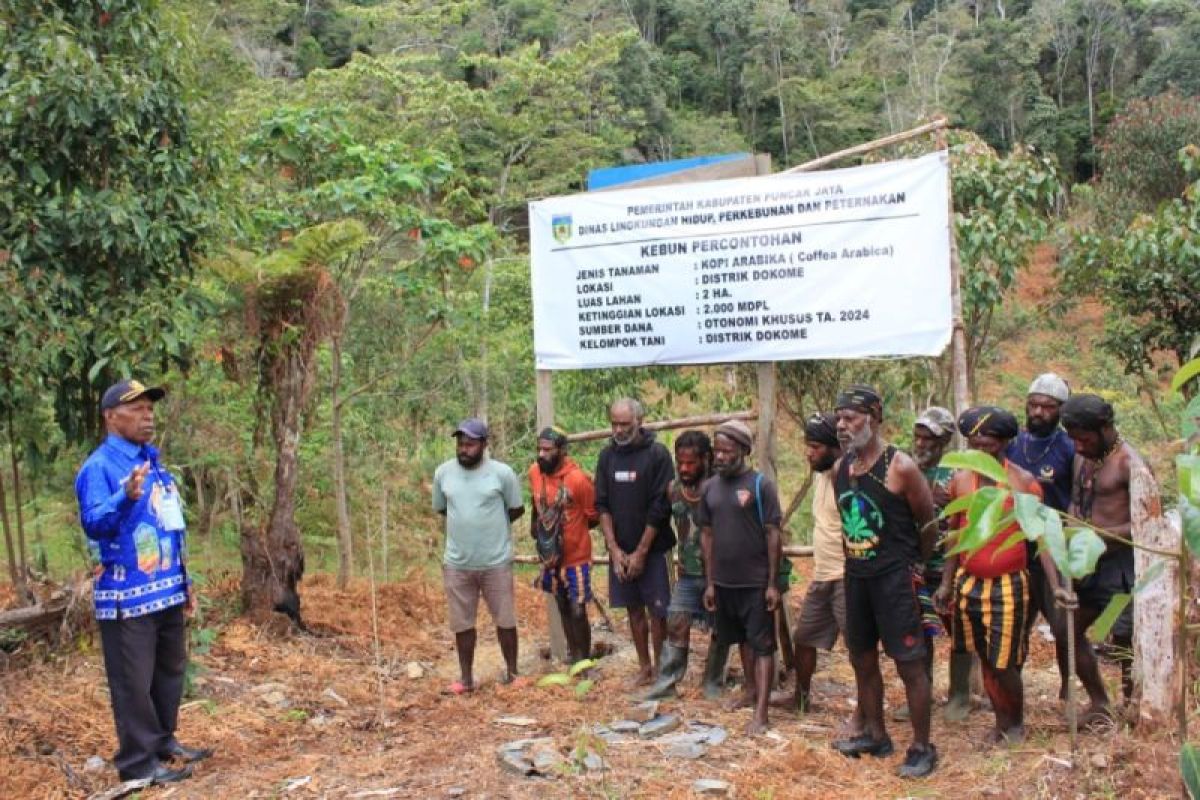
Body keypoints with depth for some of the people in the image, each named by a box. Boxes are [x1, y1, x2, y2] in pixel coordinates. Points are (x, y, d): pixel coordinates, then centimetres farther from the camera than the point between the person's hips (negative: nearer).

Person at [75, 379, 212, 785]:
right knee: (134, 681, 0)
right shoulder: (100, 466, -12)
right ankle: (138, 759, 10)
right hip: (128, 595, -8)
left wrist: (185, 580, 20)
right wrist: (126, 497, -44)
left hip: (166, 592, 9)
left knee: (171, 671, 18)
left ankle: (164, 740, 32)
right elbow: (93, 523, -25)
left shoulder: (154, 463, 13)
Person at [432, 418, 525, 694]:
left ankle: (512, 672, 26)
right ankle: (466, 678, 25)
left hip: (496, 561, -2)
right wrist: (467, 522, 8)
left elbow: (517, 509, 2)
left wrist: (492, 524, 5)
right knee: (462, 623, 12)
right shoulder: (443, 472, -2)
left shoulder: (502, 472, -10)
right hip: (456, 563, 2)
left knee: (505, 620, 10)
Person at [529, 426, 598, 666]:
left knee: (578, 612, -2)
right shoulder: (534, 472, -6)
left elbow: (593, 518, -9)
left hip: (576, 556, -5)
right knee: (563, 609, 17)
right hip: (551, 555, 5)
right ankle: (574, 657, 32)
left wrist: (570, 530, -3)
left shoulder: (578, 479, -21)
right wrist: (534, 525, 5)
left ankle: (584, 661, 16)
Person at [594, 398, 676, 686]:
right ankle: (644, 666, 23)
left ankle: (660, 668, 11)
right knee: (634, 609, 12)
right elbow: (602, 505, 3)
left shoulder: (657, 454, -9)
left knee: (657, 610, -1)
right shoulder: (607, 456, 4)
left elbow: (660, 508, -12)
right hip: (620, 549, 4)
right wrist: (614, 549, -6)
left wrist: (640, 552, -12)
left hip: (653, 548, -4)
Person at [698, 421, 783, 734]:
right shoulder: (709, 488, 5)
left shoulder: (761, 485, -10)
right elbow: (707, 535, 10)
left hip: (756, 582, -5)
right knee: (742, 640, 19)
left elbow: (774, 535, -10)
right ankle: (751, 690, 34)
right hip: (724, 582, 5)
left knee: (762, 644, 0)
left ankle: (760, 713, -1)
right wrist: (709, 582, 8)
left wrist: (772, 583, -12)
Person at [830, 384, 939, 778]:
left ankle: (922, 748, 11)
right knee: (863, 660, 16)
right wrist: (854, 561, 12)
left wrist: (911, 563, 8)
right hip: (856, 576, 7)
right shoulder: (839, 468, 4)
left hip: (894, 578, -7)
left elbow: (929, 522, -4)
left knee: (909, 664, -1)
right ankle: (875, 734, 31)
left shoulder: (900, 467, -15)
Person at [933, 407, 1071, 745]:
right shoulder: (960, 480, 1)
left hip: (1008, 585, -4)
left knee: (1004, 664, -1)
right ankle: (1001, 723, 30)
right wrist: (947, 584, 9)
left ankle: (1017, 723, 25)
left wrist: (1056, 586, -20)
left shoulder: (1023, 482, -10)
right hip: (969, 584, 4)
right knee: (985, 660, 13)